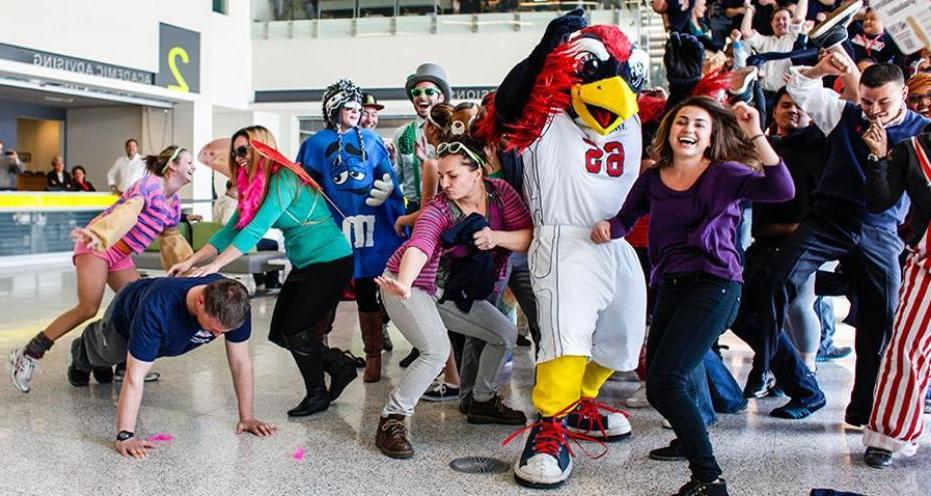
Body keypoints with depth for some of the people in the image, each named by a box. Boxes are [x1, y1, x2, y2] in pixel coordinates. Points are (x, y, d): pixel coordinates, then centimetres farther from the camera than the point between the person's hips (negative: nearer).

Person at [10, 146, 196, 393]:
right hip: (96, 246, -9)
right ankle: (28, 355, -6)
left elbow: (171, 239, 22)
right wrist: (100, 234, -52)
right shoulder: (150, 184, -17)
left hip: (120, 255, 9)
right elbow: (128, 210, -36)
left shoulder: (174, 203, 10)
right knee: (88, 308, -17)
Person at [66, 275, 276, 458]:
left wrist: (247, 417, -29)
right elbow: (135, 377, -48)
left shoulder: (234, 305, -41)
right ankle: (82, 356, 64)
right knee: (104, 354, 30)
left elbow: (240, 362, -30)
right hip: (125, 318, -3)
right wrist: (125, 435, -50)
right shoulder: (156, 309, -52)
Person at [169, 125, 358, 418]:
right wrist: (191, 261, -1)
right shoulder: (254, 189, 7)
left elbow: (256, 229, -27)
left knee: (295, 332, -6)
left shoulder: (284, 179, -19)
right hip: (303, 264, 9)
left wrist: (215, 266, -28)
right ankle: (340, 366, 23)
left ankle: (318, 395, 15)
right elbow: (230, 231, 7)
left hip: (331, 260, -9)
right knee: (279, 334, 8)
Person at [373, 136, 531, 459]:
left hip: (453, 292, 7)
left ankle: (483, 401, 29)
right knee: (437, 351, -28)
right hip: (409, 285, -7)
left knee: (506, 334, 11)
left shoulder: (500, 192, -10)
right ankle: (392, 420, -16)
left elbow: (530, 238, -13)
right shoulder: (439, 208, -25)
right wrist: (404, 284, -63)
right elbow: (419, 246, -44)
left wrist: (496, 237, -32)